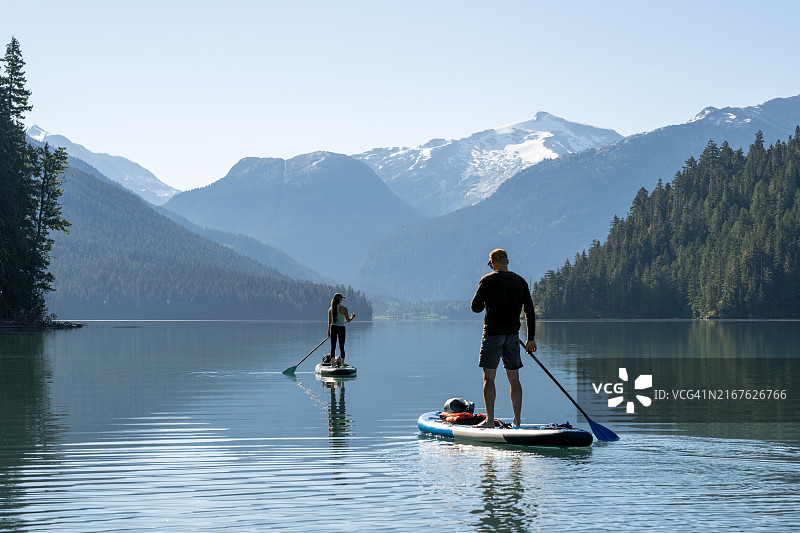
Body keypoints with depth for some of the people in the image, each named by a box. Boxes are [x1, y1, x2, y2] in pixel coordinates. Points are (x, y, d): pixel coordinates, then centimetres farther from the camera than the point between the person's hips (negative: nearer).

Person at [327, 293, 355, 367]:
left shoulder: (330, 309, -1)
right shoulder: (344, 309, -11)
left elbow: (329, 322, 4)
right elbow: (348, 320, -4)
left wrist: (328, 331, 13)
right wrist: (352, 317, 18)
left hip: (333, 328, 3)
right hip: (341, 328, -3)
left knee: (333, 347, 6)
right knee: (341, 347, 5)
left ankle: (332, 364, 3)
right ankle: (342, 365, 5)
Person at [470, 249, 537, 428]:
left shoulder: (488, 280, -6)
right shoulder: (520, 281, 7)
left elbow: (475, 307, -5)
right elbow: (529, 310, 7)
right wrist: (531, 338, 11)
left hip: (493, 333, -4)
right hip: (512, 334, 4)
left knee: (489, 377, -1)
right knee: (514, 378, 9)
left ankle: (490, 420, -7)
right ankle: (516, 421, 10)